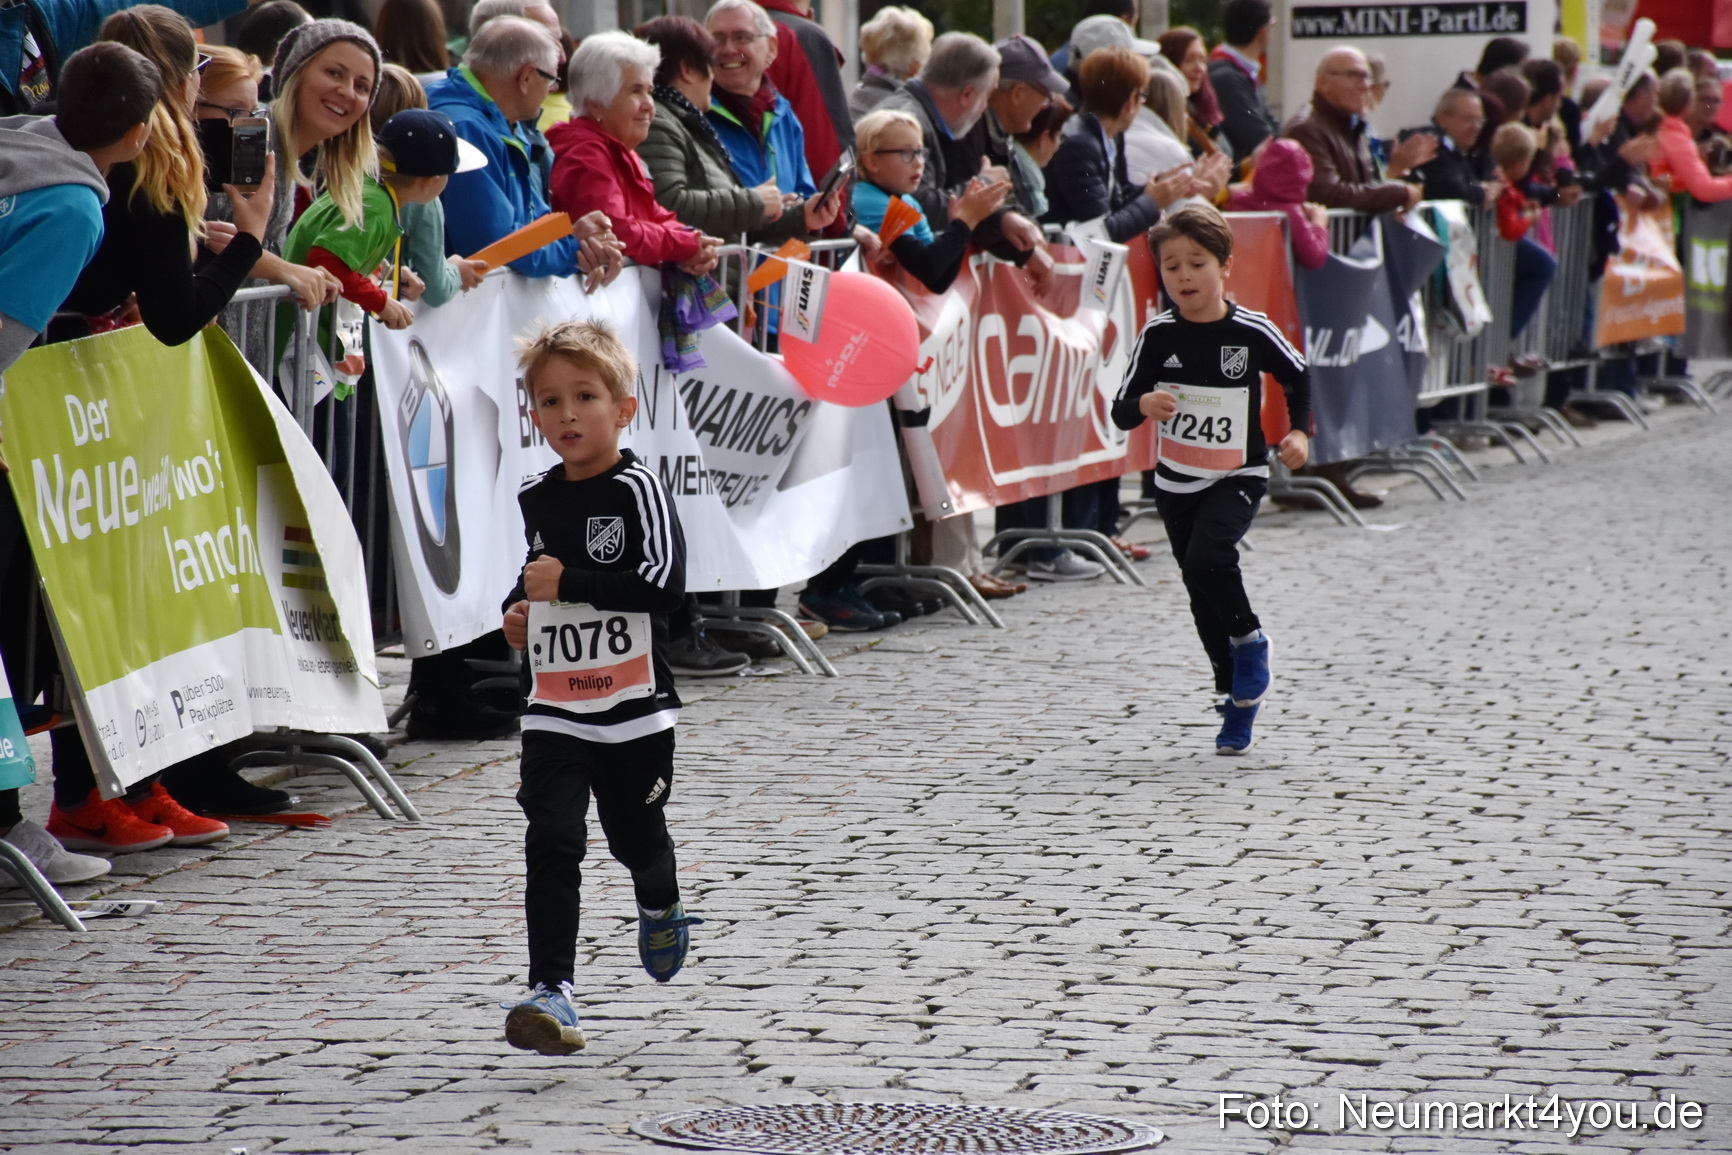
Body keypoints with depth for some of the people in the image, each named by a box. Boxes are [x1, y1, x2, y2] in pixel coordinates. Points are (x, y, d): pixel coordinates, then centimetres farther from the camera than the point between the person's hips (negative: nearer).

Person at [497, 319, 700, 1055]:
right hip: (554, 710, 4)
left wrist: (569, 584, -23)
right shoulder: (536, 498, 8)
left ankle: (661, 911, 47)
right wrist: (521, 606, 8)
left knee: (636, 837, 13)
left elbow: (663, 582, -22)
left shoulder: (636, 489, -11)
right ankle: (551, 990, -15)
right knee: (552, 844, -11)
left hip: (634, 707, -3)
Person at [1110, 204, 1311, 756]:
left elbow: (1298, 375, 8)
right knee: (1202, 595, 10)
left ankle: (1250, 640, -2)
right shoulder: (1158, 335, -9)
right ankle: (1238, 697, 26)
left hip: (1237, 477, -3)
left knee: (1208, 557, -28)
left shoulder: (1252, 332, -12)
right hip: (1176, 482, 3)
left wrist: (1299, 431, 0)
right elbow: (1120, 411, -10)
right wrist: (1143, 405, -30)